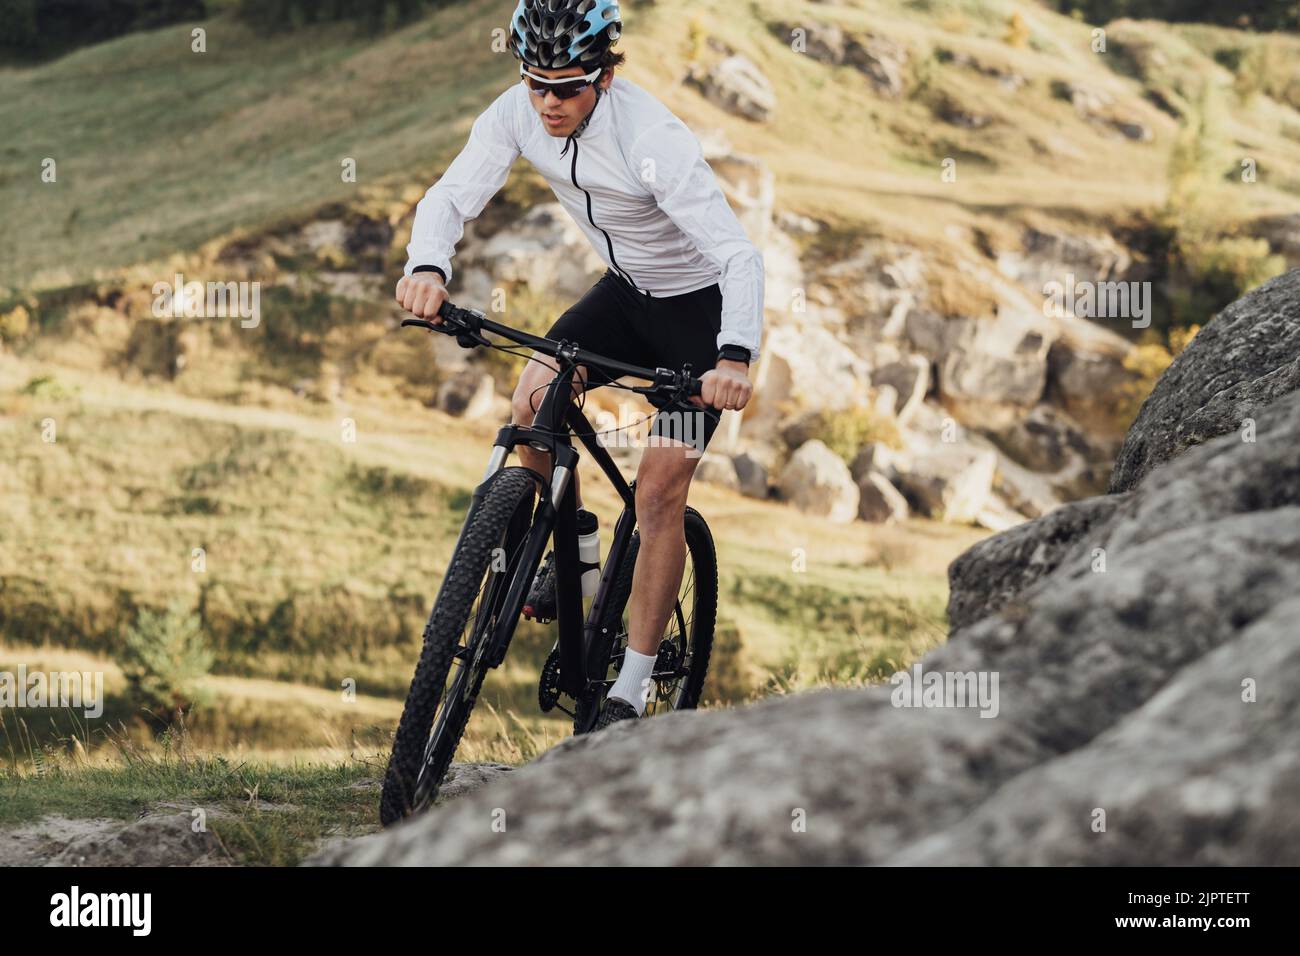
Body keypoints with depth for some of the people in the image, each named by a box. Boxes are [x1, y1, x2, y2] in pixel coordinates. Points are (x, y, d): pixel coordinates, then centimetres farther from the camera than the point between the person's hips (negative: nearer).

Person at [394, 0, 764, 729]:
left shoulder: (652, 141, -34)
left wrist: (735, 357, -54)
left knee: (660, 494, -11)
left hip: (702, 305, -6)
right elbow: (451, 197, -18)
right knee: (533, 401, -17)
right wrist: (427, 267, -41)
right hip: (626, 291, 6)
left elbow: (740, 256, -37)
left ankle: (632, 692, -2)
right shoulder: (519, 114, -18)